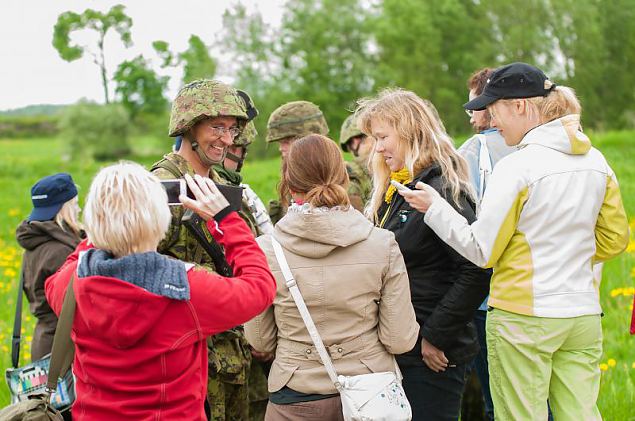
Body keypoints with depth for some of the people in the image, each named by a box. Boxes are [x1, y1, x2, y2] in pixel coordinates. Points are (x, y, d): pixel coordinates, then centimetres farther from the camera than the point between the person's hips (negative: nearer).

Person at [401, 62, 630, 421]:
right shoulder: (596, 161, 6)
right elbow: (614, 240, 13)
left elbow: (482, 251, -10)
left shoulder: (517, 167, -13)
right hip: (584, 315, 7)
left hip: (523, 317, -6)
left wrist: (435, 208, -2)